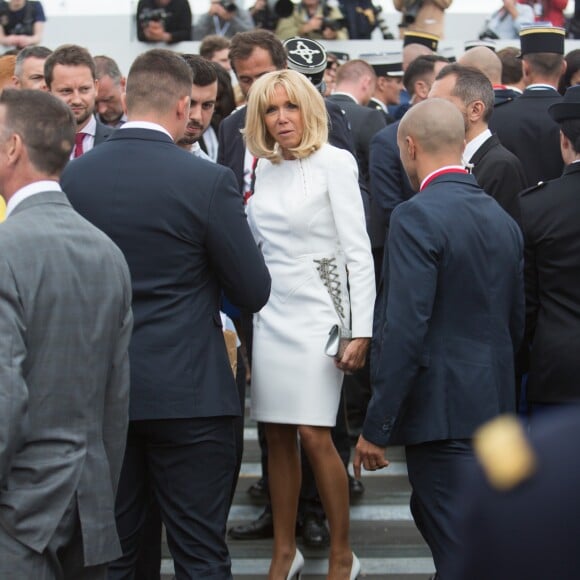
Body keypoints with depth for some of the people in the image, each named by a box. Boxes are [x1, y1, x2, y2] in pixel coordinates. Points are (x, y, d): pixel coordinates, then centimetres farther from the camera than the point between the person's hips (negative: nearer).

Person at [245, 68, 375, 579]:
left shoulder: (334, 162, -7)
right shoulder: (265, 167, 10)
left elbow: (358, 250, -10)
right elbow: (258, 244, 13)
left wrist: (361, 330, -15)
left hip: (317, 313, -5)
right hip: (271, 314, 5)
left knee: (315, 436, -8)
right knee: (277, 437, 6)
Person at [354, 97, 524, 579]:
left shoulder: (417, 217, -16)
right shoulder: (503, 218, 9)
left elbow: (405, 330, -21)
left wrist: (376, 428, -17)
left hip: (442, 409, -8)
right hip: (493, 404, 8)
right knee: (434, 520, 23)